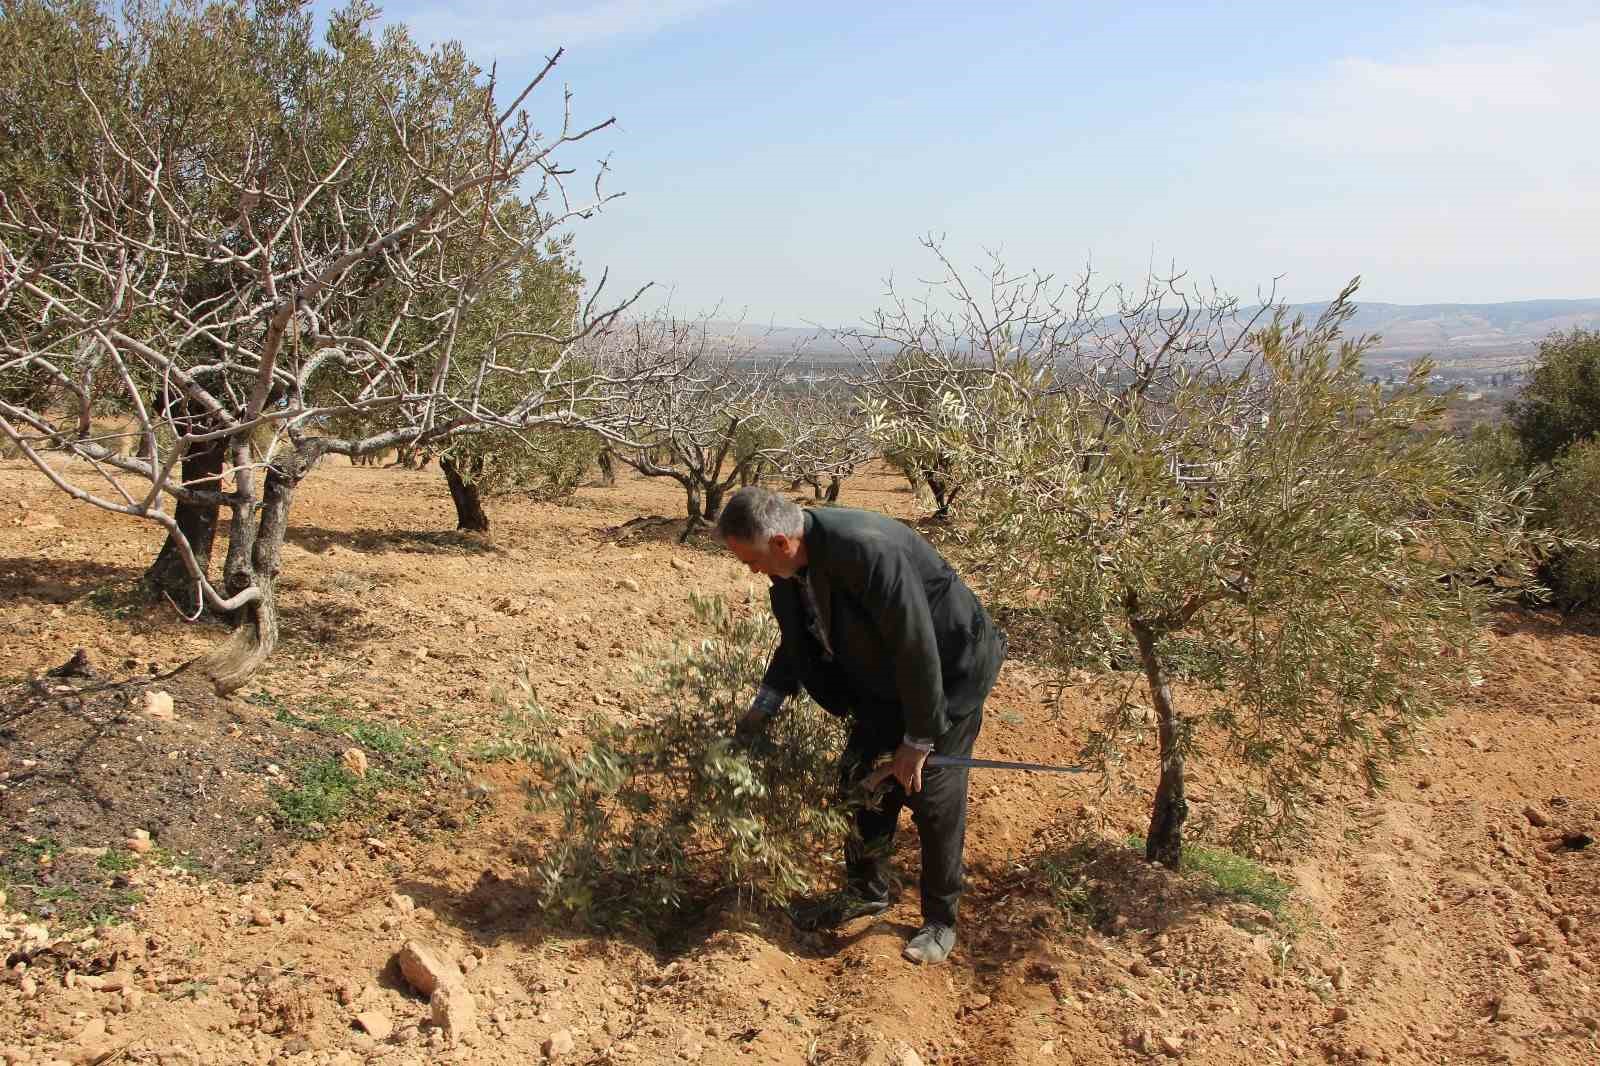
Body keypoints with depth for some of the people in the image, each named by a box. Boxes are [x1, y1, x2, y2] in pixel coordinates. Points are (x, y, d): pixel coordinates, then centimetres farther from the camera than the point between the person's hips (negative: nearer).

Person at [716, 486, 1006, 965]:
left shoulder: (867, 549, -37)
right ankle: (867, 890, 31)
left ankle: (940, 920, 18)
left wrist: (917, 741, -21)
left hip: (948, 670, -7)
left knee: (932, 792, -2)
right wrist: (760, 709, -5)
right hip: (886, 673, 8)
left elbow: (918, 648, -30)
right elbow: (797, 642, 6)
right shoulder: (793, 565, -11)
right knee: (860, 777, 9)